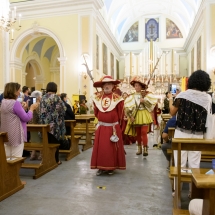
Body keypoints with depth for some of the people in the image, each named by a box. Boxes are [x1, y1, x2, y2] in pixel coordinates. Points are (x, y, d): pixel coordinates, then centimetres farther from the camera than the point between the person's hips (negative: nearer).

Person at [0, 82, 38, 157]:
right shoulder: (16, 103, -19)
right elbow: (26, 118, -16)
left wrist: (22, 108, 16)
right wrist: (32, 108, -3)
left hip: (6, 135, 9)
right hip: (16, 135, -9)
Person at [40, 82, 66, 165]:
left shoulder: (43, 98, 7)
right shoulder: (56, 97, -10)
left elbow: (41, 111, 8)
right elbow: (63, 109, -8)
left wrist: (43, 122, 17)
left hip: (45, 123, 5)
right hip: (55, 123, -5)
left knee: (48, 142, 11)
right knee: (55, 142, 3)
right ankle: (55, 160, 10)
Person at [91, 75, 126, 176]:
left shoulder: (117, 98, -7)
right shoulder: (97, 98, 2)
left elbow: (120, 114, 0)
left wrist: (113, 121, 8)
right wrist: (102, 119, 10)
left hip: (113, 127, -2)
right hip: (101, 127, 3)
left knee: (112, 148, 6)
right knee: (100, 147, 6)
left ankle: (111, 167, 20)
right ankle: (101, 167, 18)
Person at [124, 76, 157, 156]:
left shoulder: (147, 94, -2)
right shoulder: (131, 96, 1)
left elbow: (153, 101, -13)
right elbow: (127, 107, -5)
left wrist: (144, 101, -20)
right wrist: (130, 116, -12)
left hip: (144, 116, -2)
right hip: (136, 116, 2)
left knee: (144, 132, -8)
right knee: (138, 133, 11)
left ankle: (145, 149, 0)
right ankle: (139, 148, 24)